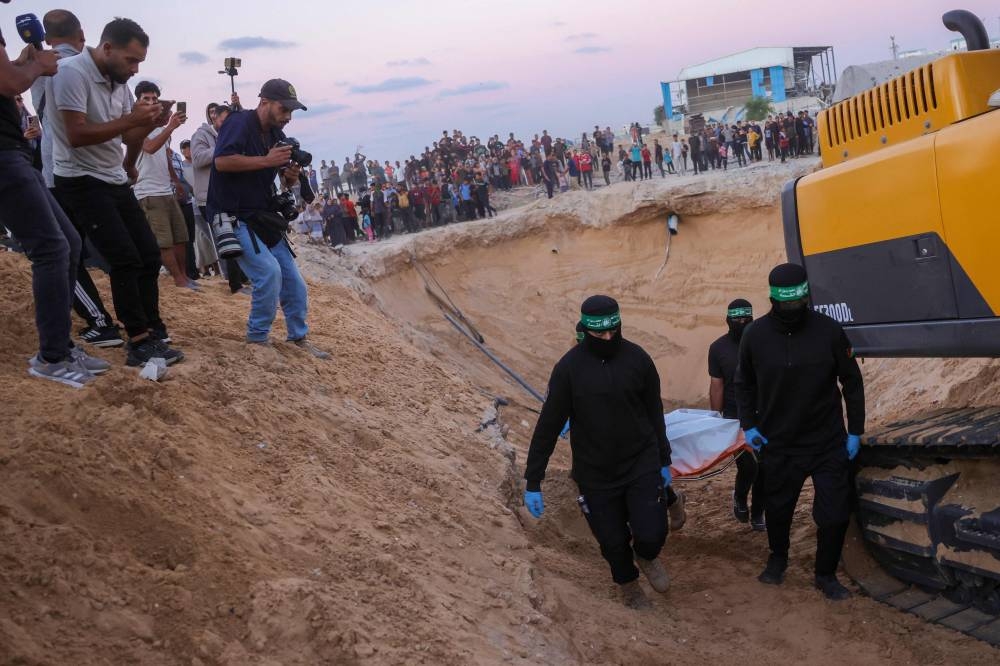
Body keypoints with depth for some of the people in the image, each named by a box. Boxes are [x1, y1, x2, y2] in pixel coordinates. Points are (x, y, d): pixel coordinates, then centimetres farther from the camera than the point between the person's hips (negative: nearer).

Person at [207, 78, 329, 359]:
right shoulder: (240, 122, -13)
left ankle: (299, 339, 21)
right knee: (269, 270, -23)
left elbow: (286, 184, 15)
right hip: (234, 217, -8)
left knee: (294, 283, 6)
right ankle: (257, 338, -6)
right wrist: (266, 160, -25)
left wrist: (291, 176, -9)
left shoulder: (277, 135, 10)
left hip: (263, 219, 8)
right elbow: (222, 161, -27)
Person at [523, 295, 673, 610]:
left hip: (642, 463, 1)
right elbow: (548, 425, -9)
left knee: (651, 534, -9)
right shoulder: (569, 367, -14)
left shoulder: (638, 358, -7)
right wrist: (533, 483, -9)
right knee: (613, 542, 9)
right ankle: (628, 584, 44)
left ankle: (646, 557, 30)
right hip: (595, 474, -1)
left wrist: (664, 460, 14)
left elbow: (654, 411, 7)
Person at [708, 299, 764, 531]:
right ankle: (739, 498, 22)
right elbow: (716, 386, -1)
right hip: (735, 417, -2)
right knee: (748, 466, -10)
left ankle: (757, 513, 25)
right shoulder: (718, 348, -2)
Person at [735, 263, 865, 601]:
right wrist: (748, 425, -2)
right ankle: (778, 558, 45)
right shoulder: (755, 335, -8)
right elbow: (744, 384, 7)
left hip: (829, 444, -1)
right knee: (778, 509, 17)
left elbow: (852, 382, -1)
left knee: (835, 514, 2)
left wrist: (855, 431, -1)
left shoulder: (829, 330, -12)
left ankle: (826, 574, 27)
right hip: (778, 445, 1)